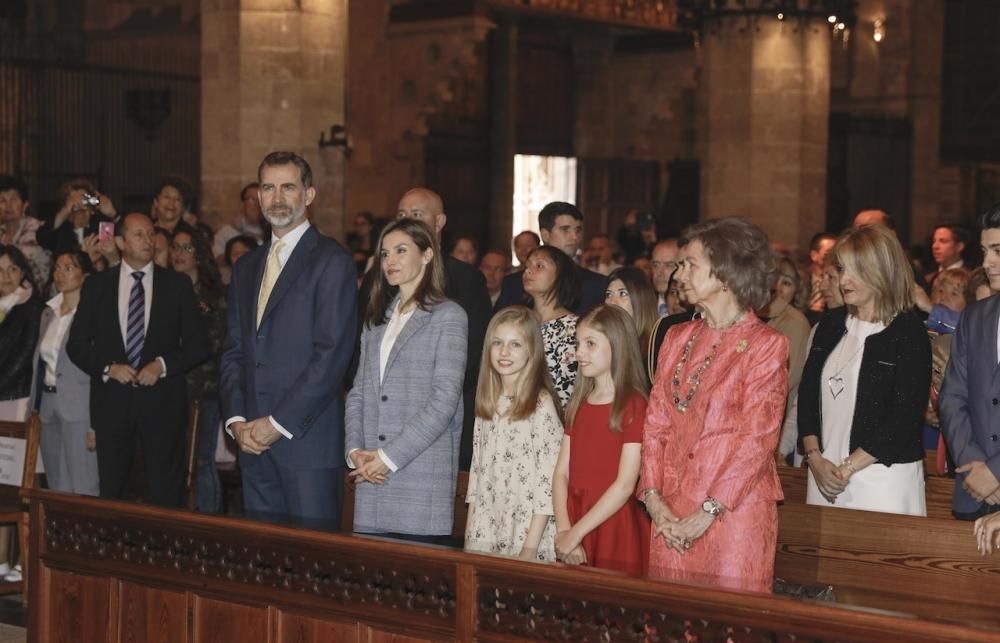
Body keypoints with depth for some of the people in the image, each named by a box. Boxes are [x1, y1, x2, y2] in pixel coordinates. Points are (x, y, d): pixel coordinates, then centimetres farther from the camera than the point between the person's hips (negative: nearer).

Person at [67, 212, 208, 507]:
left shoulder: (177, 285, 6)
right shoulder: (96, 285, 8)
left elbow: (198, 345, 4)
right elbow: (76, 344, 8)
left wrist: (163, 364, -11)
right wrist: (108, 368, -8)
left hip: (162, 401, -1)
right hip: (112, 400, 1)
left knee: (166, 494, -2)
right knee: (111, 491, 5)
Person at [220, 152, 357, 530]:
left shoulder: (331, 261, -4)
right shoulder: (245, 268, 18)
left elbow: (332, 354, -12)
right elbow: (233, 353, 17)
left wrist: (278, 423, -13)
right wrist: (236, 420, 1)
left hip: (308, 439, -6)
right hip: (254, 442, 6)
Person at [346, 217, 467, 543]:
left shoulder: (448, 316, -1)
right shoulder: (377, 319, 19)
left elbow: (445, 399, -10)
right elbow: (358, 393, 17)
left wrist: (389, 456, -12)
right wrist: (355, 451, 0)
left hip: (422, 478, -5)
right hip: (372, 479, 5)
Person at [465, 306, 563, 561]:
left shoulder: (541, 404, -10)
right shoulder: (487, 404, 10)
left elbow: (549, 481, -12)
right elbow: (477, 469, 13)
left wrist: (531, 547, -15)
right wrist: (469, 538, 8)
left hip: (526, 536, -5)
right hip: (484, 536, 6)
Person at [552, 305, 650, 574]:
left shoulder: (634, 405, -7)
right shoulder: (579, 405, 14)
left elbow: (625, 484, -14)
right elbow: (562, 474, 6)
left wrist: (575, 533, -14)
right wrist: (563, 531, -9)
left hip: (615, 528, -5)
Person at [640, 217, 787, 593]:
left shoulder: (765, 344, -4)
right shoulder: (677, 339, 15)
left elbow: (757, 438, -10)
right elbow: (656, 423, 10)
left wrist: (708, 512, -14)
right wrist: (654, 498, -3)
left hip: (735, 510, -5)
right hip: (671, 513, 5)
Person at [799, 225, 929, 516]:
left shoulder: (908, 332, -7)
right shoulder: (831, 324, 11)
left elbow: (906, 416, -12)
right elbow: (807, 395, 9)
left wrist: (848, 467, -12)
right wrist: (815, 458, -4)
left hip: (883, 480, -5)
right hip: (824, 475, 5)